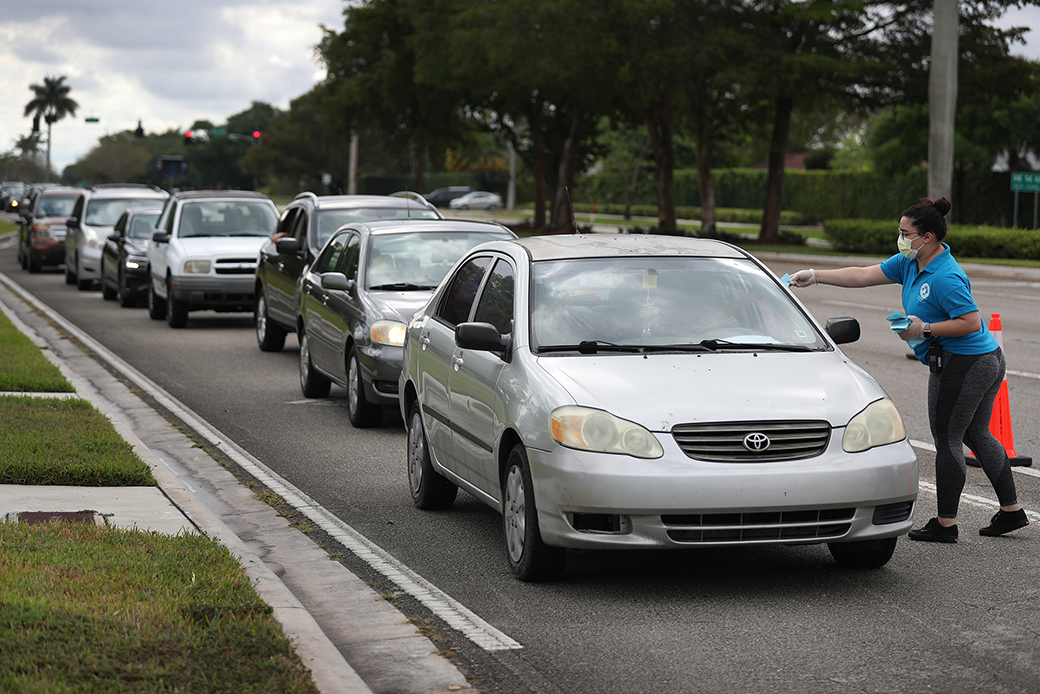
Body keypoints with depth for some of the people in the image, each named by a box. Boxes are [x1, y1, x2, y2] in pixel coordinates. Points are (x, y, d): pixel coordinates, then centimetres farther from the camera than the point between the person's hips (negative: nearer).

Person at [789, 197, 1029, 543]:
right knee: (976, 435, 19)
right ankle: (1011, 511, 25)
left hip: (961, 365, -11)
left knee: (947, 440, -2)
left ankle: (945, 524, 6)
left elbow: (971, 322, -24)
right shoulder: (909, 263, 8)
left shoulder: (946, 277, -22)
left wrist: (925, 329, -21)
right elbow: (864, 275, 9)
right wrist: (815, 277, 6)